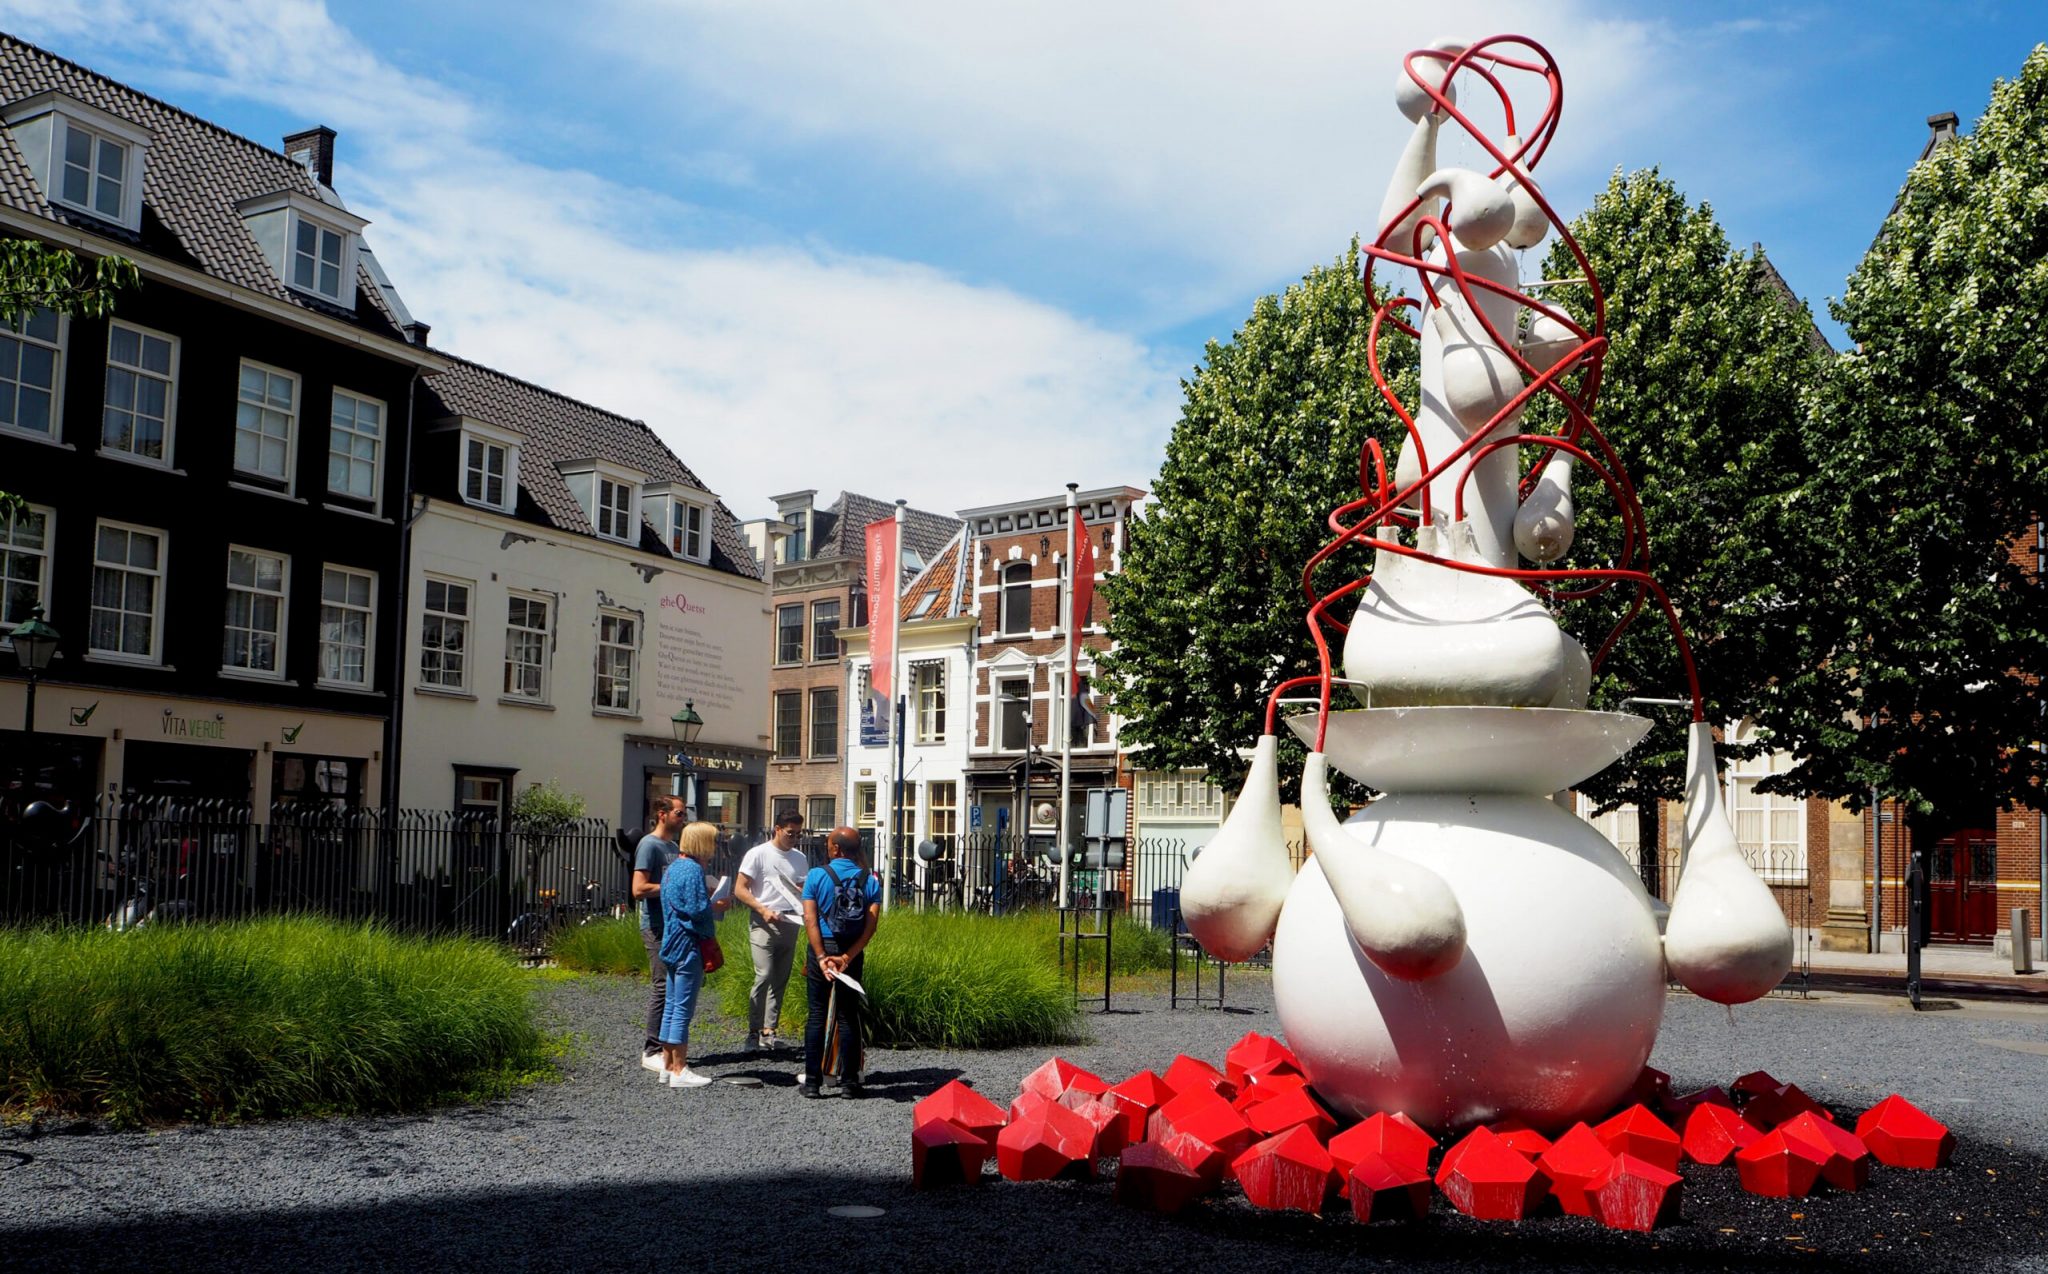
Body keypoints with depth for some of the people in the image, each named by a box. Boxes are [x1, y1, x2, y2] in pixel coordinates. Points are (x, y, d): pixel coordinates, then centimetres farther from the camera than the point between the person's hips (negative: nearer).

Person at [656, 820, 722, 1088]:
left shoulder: (673, 868, 13)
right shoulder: (693, 870, -16)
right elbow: (698, 910, -22)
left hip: (672, 944, 10)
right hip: (689, 946, -10)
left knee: (671, 1005, 14)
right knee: (683, 1008, -5)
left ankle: (668, 1064, 21)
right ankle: (679, 1070, -1)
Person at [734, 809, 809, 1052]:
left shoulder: (800, 858, 14)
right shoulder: (758, 854, -2)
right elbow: (740, 889, -4)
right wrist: (763, 910, -16)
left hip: (791, 923, 6)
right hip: (764, 923, -6)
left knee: (780, 980, 7)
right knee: (764, 976, -15)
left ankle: (768, 1031, 13)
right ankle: (753, 1031, -7)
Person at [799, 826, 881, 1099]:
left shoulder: (817, 875, -5)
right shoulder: (870, 880, 1)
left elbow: (810, 919, -12)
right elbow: (871, 925, -8)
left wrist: (821, 958, -14)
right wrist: (846, 957, -12)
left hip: (821, 951, -2)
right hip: (852, 953, 2)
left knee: (817, 1015, 6)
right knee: (849, 1016, 9)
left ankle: (812, 1081, 6)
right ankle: (849, 1081, 10)